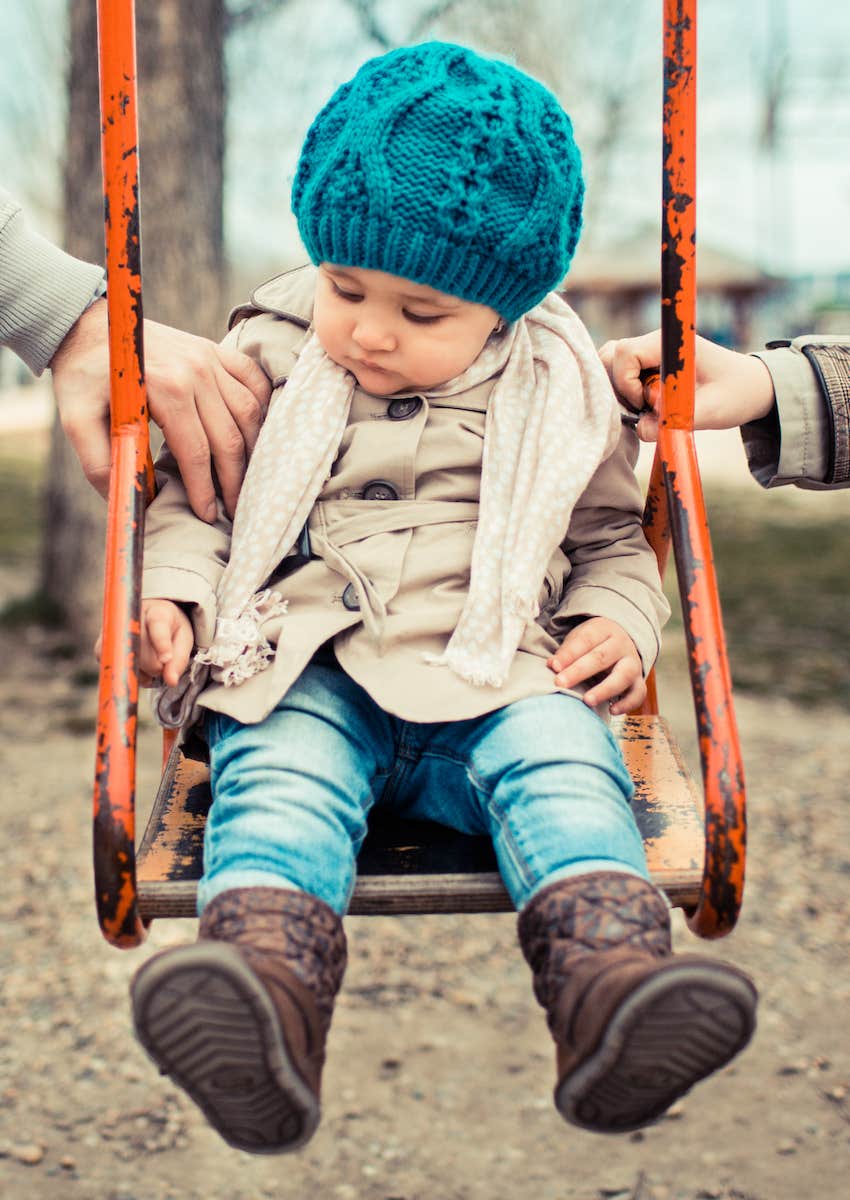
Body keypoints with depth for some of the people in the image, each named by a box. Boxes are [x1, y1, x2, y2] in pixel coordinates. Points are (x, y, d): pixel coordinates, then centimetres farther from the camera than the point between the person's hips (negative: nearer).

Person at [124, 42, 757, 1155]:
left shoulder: (556, 394, 11)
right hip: (308, 674, 0)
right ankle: (265, 997, -56)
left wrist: (619, 626, 2)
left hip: (497, 673, 1)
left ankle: (612, 984, -52)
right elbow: (190, 497, 19)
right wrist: (172, 594, 0)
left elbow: (613, 538, 22)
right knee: (279, 778, -31)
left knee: (563, 763, -30)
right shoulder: (271, 360, 11)